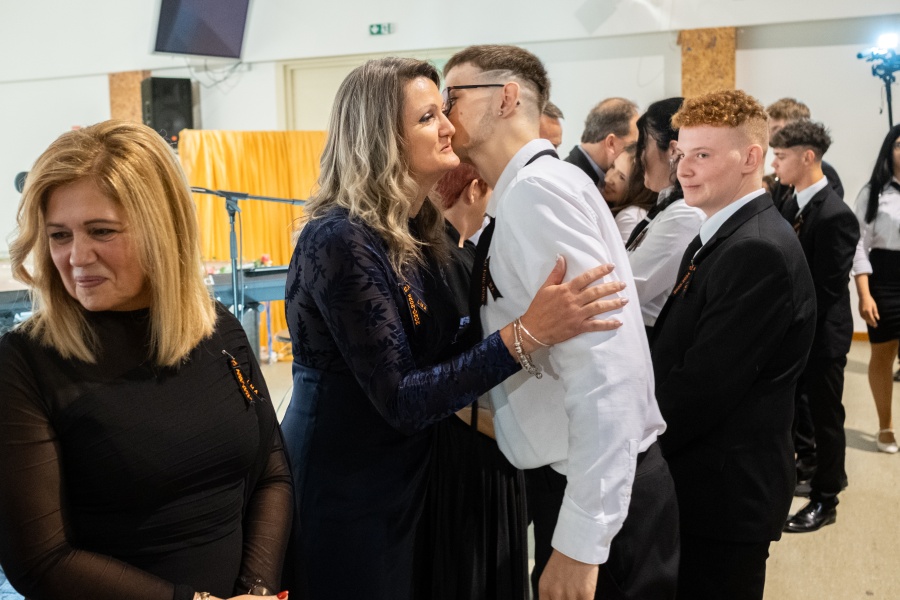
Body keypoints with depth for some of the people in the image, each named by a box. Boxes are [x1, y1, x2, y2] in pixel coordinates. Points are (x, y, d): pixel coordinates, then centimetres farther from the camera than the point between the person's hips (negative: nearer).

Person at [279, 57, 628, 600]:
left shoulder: (413, 231, 4)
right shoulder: (342, 240, -23)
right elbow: (401, 401, -26)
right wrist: (524, 335, -35)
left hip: (399, 485, 8)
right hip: (342, 497, -8)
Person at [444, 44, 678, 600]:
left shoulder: (538, 187, -18)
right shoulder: (521, 194, 12)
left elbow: (604, 366, -26)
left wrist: (580, 541, -25)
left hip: (599, 495, -9)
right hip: (571, 480, 9)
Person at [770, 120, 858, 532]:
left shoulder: (836, 216, -20)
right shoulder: (791, 205, 4)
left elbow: (828, 290, -20)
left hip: (821, 335, -7)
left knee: (824, 417, 7)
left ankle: (824, 501, 22)